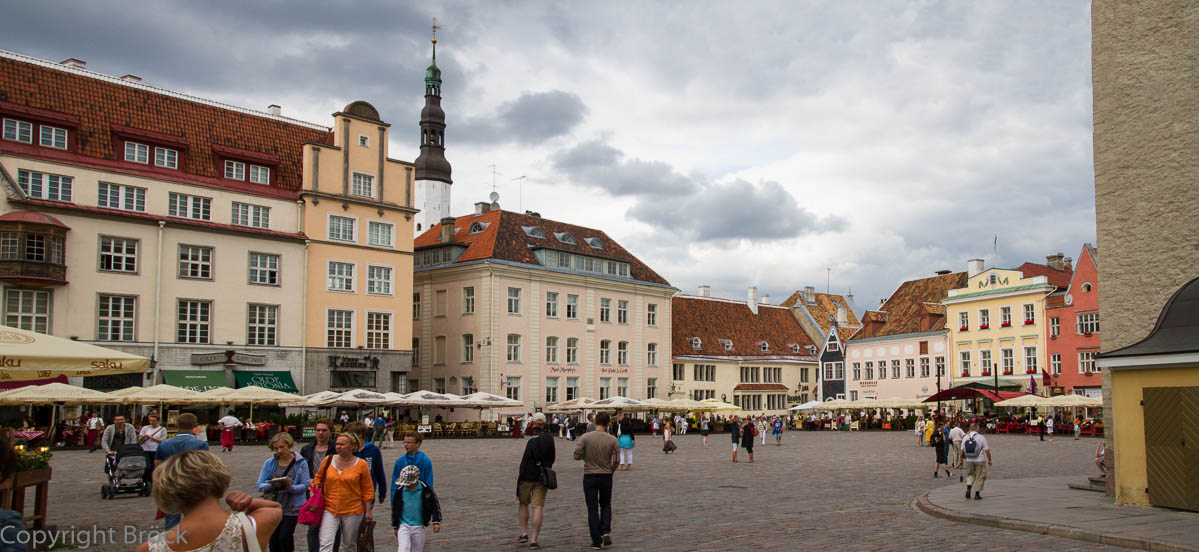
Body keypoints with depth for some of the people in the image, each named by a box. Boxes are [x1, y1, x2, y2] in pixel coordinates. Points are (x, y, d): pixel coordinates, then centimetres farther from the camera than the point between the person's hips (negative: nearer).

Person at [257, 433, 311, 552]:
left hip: (292, 507, -3)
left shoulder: (301, 463, -4)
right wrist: (272, 485, -19)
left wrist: (290, 487, -24)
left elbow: (304, 486, -6)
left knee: (284, 537, -10)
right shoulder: (269, 463, 4)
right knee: (274, 539, 5)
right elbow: (260, 486, 0)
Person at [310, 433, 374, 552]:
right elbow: (318, 477, 18)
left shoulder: (361, 464, -5)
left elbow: (368, 490, 0)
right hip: (330, 509, 1)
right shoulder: (328, 461, 1)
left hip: (352, 511, -1)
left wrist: (368, 511, -1)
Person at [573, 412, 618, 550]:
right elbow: (615, 461, -5)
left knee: (592, 509, 6)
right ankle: (606, 531, 1)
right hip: (606, 476, 1)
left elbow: (577, 455, -13)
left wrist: (587, 456, 7)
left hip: (589, 476, -1)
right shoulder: (612, 440, -6)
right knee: (606, 505, 21)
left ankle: (596, 541, 6)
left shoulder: (585, 437, -9)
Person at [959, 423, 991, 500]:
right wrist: (989, 460, 3)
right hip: (980, 461, -3)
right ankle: (977, 494, 13)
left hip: (968, 460, 3)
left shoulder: (965, 438, 0)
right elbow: (987, 450, -9)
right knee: (980, 477, 11)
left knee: (970, 475, 21)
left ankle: (968, 489, -1)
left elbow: (962, 451, 2)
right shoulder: (981, 437, -10)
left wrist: (961, 460, 13)